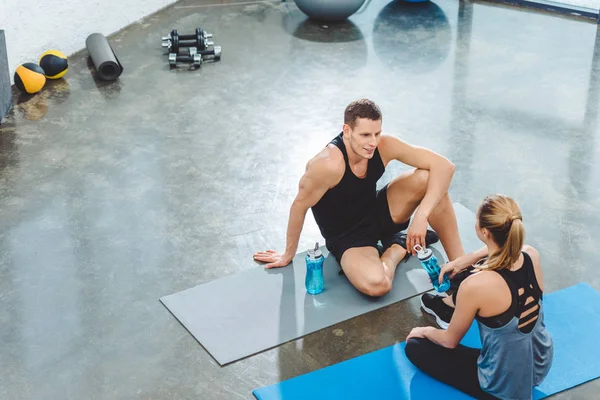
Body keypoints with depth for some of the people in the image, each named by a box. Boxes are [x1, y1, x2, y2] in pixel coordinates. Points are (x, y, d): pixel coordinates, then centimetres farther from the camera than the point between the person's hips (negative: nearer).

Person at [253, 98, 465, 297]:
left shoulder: (384, 146, -20)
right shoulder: (330, 163, -34)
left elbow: (444, 166, -19)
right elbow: (299, 206, -18)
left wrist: (421, 215, -32)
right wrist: (288, 255, -5)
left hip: (377, 213, 5)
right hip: (348, 237, -5)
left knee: (429, 177, -21)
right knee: (376, 284, -37)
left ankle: (460, 264, -6)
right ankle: (397, 247, 0)